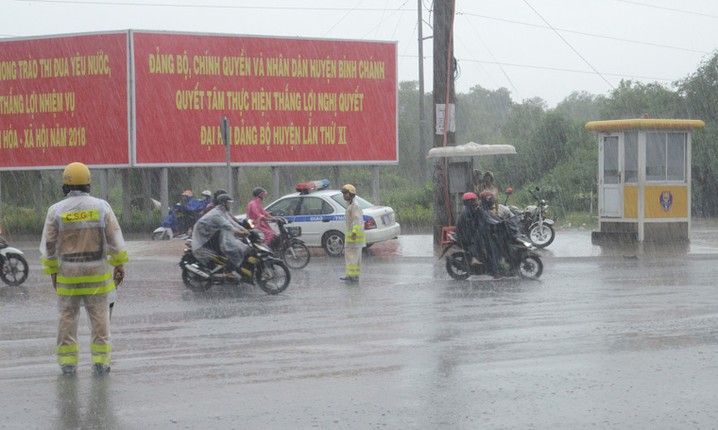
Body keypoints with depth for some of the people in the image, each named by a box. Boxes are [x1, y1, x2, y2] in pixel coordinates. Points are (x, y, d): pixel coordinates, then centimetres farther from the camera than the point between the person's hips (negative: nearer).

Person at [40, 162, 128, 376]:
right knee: (99, 315, 6)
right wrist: (119, 265, 7)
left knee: (68, 315, 9)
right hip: (97, 272, 0)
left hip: (68, 272, 0)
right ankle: (100, 360, 7)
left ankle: (67, 361, 10)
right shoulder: (101, 206, -4)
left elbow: (49, 245, -1)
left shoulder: (56, 210, -4)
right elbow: (115, 239, -2)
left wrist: (52, 272, 9)